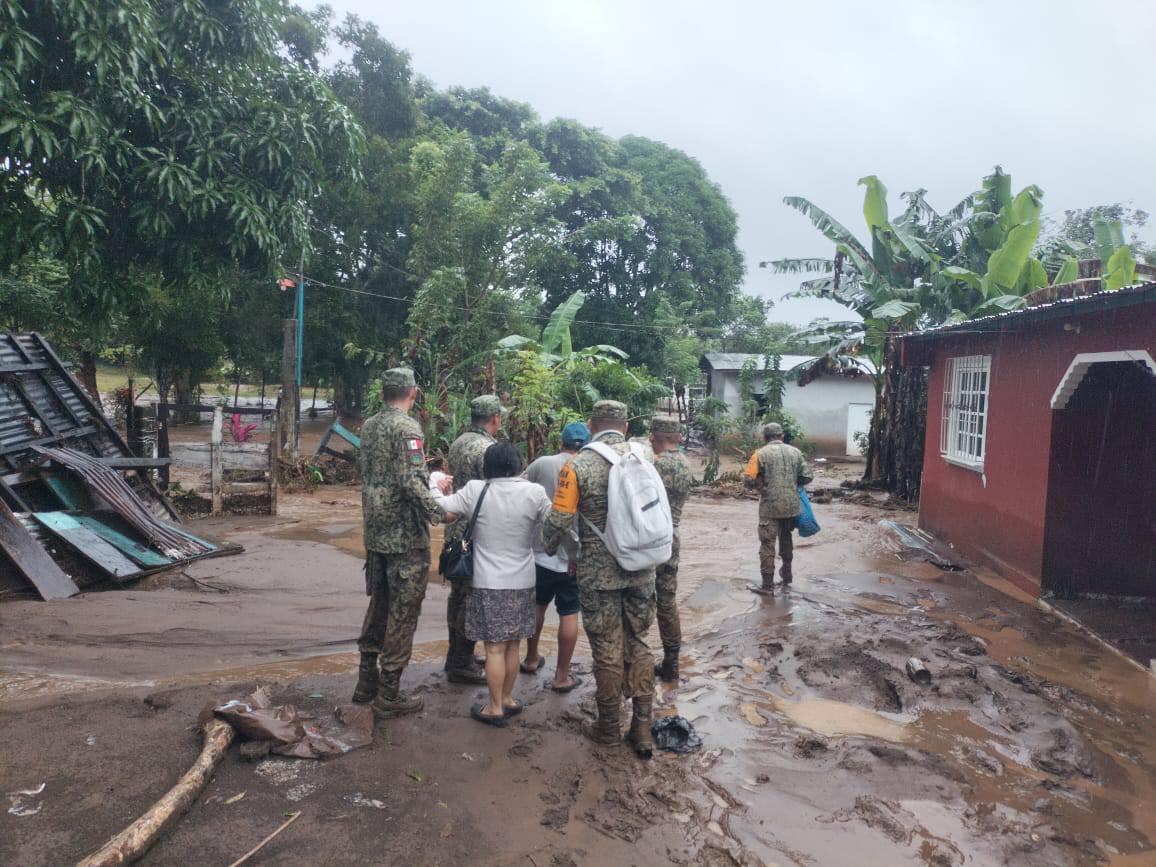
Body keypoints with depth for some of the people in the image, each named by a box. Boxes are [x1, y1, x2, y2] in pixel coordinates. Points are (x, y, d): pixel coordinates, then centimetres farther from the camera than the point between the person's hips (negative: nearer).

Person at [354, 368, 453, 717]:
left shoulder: (369, 426, 9)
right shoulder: (406, 427, -16)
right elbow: (412, 482, -26)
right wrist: (438, 512, -17)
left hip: (375, 533, 8)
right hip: (405, 537, -8)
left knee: (379, 604, 20)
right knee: (403, 612, 2)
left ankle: (367, 682, 29)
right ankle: (389, 694, 10)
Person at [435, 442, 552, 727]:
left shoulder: (475, 490, -11)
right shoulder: (534, 492, -9)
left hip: (488, 582, -2)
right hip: (521, 581, 2)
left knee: (494, 647, 6)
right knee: (513, 644, 16)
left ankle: (495, 708, 15)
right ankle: (508, 699, 29)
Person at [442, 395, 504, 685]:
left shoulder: (458, 443, 10)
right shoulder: (487, 449, -18)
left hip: (455, 531, 9)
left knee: (458, 594, 17)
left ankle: (457, 655, 28)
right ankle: (461, 664, 6)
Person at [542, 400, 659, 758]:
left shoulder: (577, 466, -12)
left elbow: (558, 521, -9)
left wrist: (546, 549, 12)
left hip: (599, 574, -3)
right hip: (641, 570, 3)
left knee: (608, 652, 10)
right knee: (638, 646, 16)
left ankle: (609, 728, 25)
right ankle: (643, 728, 19)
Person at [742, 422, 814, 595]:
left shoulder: (761, 454, -8)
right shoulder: (795, 452, 3)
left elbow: (748, 479, -12)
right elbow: (807, 477, 4)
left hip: (770, 506, -4)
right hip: (792, 505, 5)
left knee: (767, 545, 1)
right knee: (786, 539, 24)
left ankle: (768, 586, 0)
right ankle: (787, 575, 39)